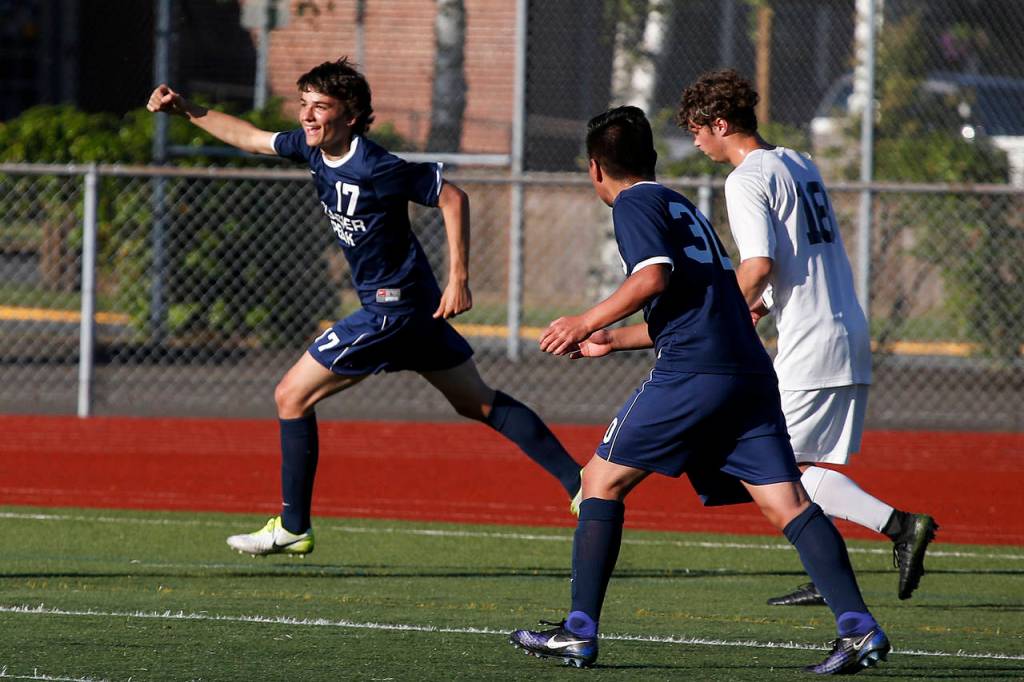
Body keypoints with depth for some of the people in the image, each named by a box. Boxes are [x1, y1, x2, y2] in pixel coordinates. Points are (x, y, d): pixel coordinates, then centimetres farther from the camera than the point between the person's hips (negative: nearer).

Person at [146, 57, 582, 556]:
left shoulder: (376, 168, -22)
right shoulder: (312, 148, 2)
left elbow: (453, 198, -15)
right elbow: (249, 138, 19)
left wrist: (459, 277, -16)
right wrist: (186, 110, 14)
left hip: (390, 307, -9)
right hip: (413, 306, 9)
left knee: (292, 396, -3)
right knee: (478, 403, 13)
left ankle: (292, 528, 3)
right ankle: (578, 483, 13)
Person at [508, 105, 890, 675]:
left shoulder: (635, 203, 3)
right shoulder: (682, 206, 29)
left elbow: (654, 277, -14)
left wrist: (587, 322, -3)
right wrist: (613, 340, 44)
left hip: (692, 373, -7)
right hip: (751, 372, 8)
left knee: (603, 480, 6)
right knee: (787, 502, -2)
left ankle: (580, 632, 4)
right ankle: (858, 627, -18)